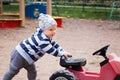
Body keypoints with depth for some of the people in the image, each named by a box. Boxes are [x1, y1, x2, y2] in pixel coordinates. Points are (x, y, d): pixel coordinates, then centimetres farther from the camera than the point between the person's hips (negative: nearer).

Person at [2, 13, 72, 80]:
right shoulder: (42, 40, -30)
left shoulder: (47, 37, 4)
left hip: (25, 56, 10)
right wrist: (62, 53, -15)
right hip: (20, 56, -10)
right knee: (12, 71, 5)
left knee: (32, 71, 16)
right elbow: (52, 51, -26)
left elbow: (54, 44, 11)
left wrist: (63, 51, 1)